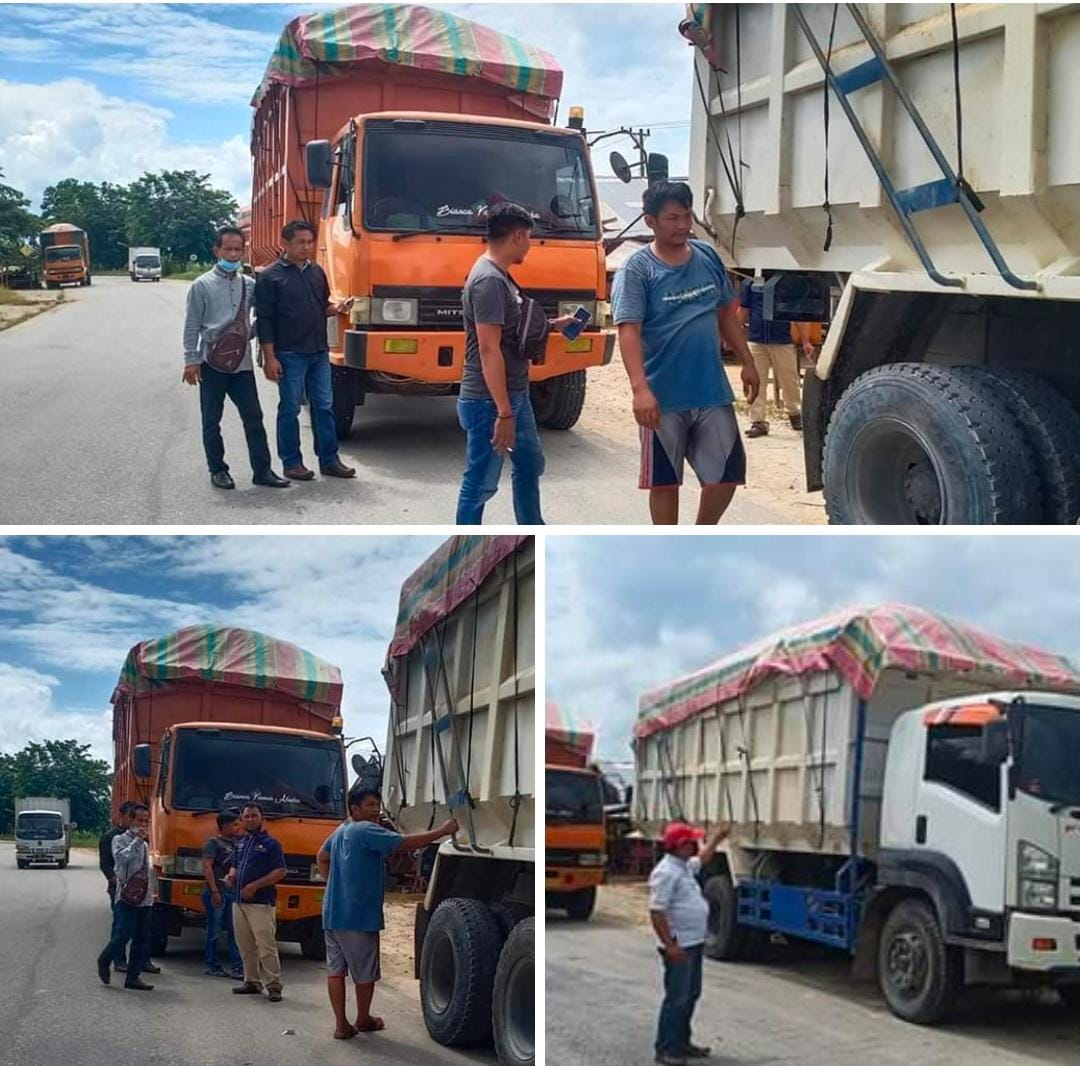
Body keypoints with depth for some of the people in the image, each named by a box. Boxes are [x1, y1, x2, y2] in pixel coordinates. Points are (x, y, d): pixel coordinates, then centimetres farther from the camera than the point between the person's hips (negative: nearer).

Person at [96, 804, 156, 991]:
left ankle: (134, 976, 11)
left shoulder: (144, 844, 18)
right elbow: (120, 858, -24)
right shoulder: (121, 839, -4)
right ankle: (104, 961, 15)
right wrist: (137, 840, -21)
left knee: (142, 939, 5)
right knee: (123, 934, -11)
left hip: (144, 898, 7)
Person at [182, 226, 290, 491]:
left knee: (253, 417, 2)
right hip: (212, 363, -3)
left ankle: (262, 470, 7)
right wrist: (191, 360, -7)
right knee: (212, 421, 6)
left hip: (242, 362, 3)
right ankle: (218, 470, 16)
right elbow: (192, 326, -3)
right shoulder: (202, 285, -2)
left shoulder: (249, 284, 6)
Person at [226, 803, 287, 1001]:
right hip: (239, 902, 7)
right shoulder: (241, 842, 16)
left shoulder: (270, 843, -5)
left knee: (266, 946, -10)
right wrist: (231, 875, 3)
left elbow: (280, 872, -11)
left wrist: (255, 886, -18)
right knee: (245, 947, 11)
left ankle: (273, 986, -7)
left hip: (261, 904, -7)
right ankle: (252, 982, 20)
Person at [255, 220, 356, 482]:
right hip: (289, 354, -6)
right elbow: (264, 320, -9)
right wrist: (269, 357, -14)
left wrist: (337, 308, -2)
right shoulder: (272, 276, -7)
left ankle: (329, 460, 13)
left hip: (319, 352, 6)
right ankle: (291, 462, 11)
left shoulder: (317, 272, 12)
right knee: (290, 409, 2)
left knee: (324, 406, 7)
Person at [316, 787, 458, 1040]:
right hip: (359, 915, -8)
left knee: (335, 970, 8)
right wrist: (442, 831, -21)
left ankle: (341, 1025, 10)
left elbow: (321, 857, 28)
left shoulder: (340, 832, 13)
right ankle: (363, 1019, 24)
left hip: (333, 914, 8)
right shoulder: (367, 831, -16)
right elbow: (405, 843, -24)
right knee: (365, 973, 10)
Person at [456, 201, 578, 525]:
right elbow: (489, 351, -26)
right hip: (489, 402, -11)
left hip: (516, 394, 11)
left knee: (530, 464, 23)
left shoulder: (500, 276, 10)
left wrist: (552, 324, 20)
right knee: (480, 483, -2)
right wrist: (503, 413, -27)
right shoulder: (489, 280, -22)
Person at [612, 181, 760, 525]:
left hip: (712, 392, 5)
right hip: (663, 397, -4)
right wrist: (640, 388, -30)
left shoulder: (708, 257, 6)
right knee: (664, 480, 7)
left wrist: (747, 363, 14)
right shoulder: (637, 270, -10)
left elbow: (727, 314, 16)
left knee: (727, 474, 8)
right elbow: (629, 331, -18)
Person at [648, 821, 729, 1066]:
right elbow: (656, 912, -24)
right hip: (679, 947, -10)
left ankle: (682, 1042, 27)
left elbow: (702, 860, 37)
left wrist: (716, 838, 41)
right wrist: (670, 945, -26)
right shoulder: (666, 872, -20)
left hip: (694, 944, 10)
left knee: (691, 995, 17)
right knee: (677, 998, -5)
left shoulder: (684, 866, 11)